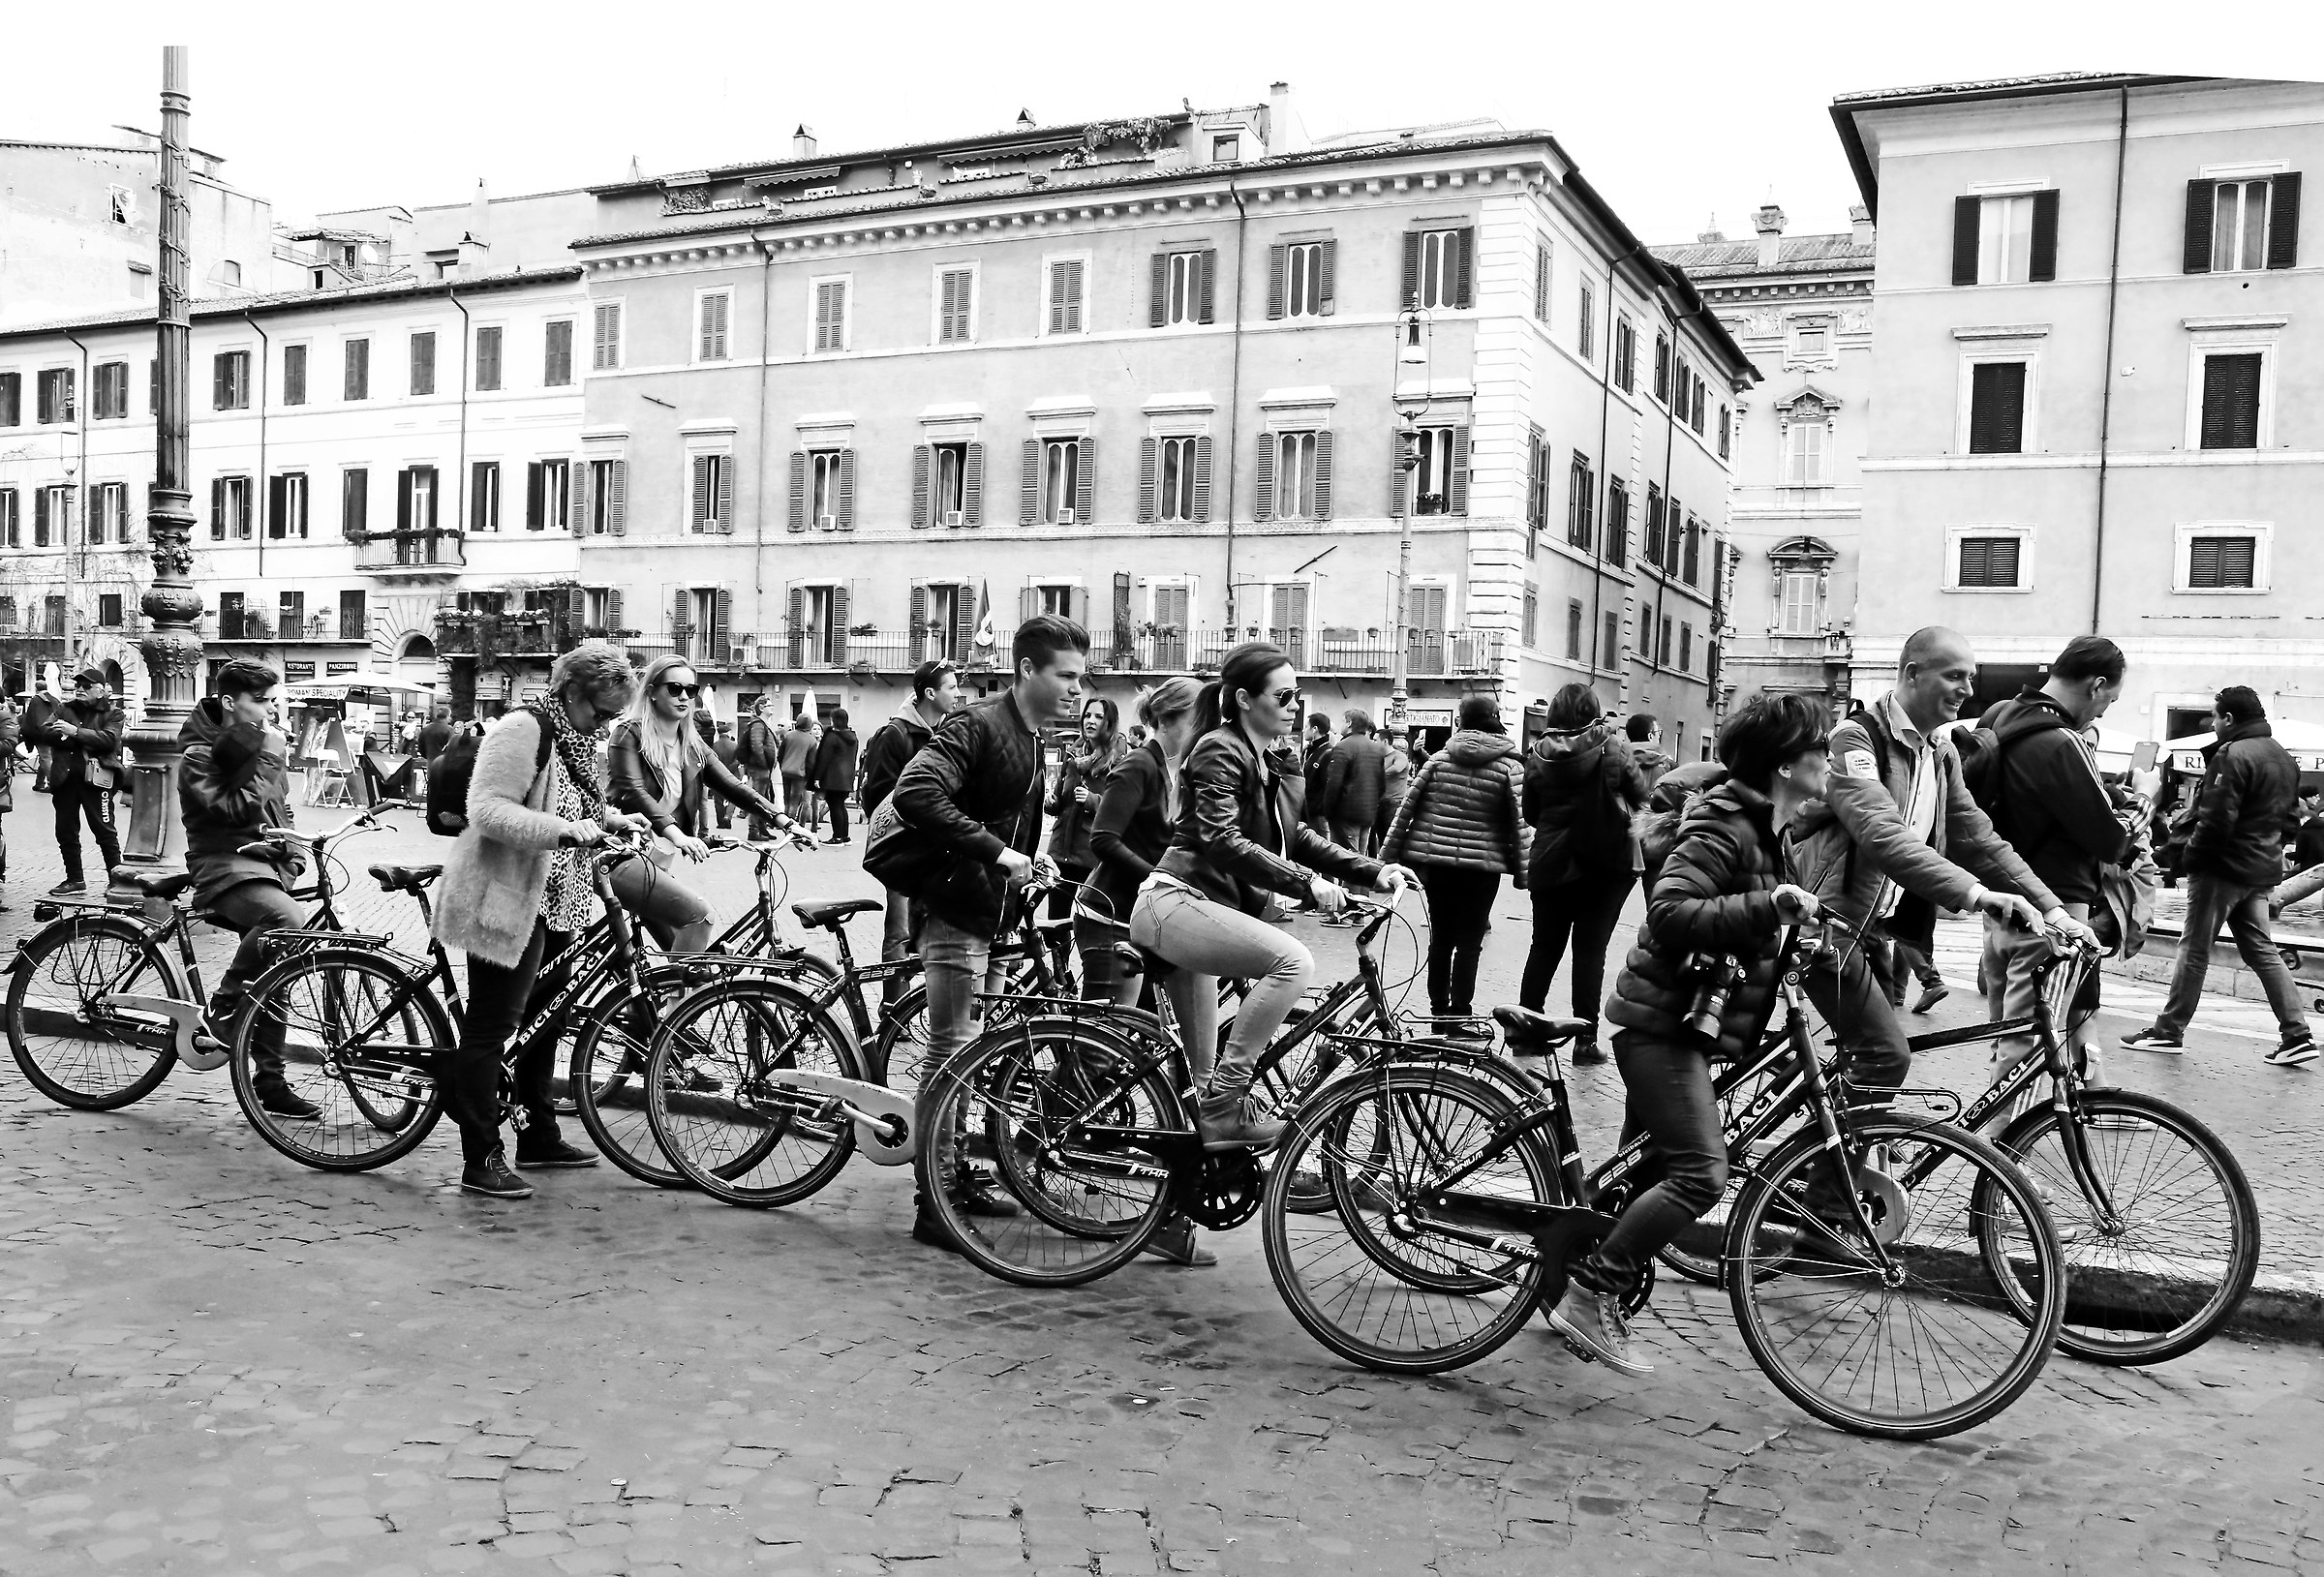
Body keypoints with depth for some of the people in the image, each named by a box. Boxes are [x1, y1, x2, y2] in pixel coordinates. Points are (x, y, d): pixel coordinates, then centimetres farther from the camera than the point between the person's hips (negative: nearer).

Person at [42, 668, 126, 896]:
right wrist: (86, 740, -12)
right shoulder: (65, 710, 16)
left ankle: (116, 878, 2)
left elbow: (108, 739, -13)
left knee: (104, 830, -4)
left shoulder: (112, 713, 4)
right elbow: (46, 731, 0)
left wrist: (76, 732, -19)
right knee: (65, 830, 9)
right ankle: (74, 879, 19)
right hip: (65, 778, 5)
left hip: (96, 777, -5)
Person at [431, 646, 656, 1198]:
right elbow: (489, 810, -25)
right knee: (491, 1028, -5)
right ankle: (480, 1161, 0)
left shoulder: (572, 737, 15)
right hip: (507, 901, -10)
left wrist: (615, 820, 10)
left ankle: (539, 1136, 31)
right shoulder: (522, 729, -16)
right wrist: (562, 829, -34)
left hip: (552, 904, 11)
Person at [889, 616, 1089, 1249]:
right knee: (950, 1055, -5)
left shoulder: (1030, 739, 14)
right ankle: (931, 1204, 2)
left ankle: (957, 1178, 28)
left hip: (993, 912, 9)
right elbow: (915, 793, -31)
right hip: (957, 909, -9)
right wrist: (996, 851, -29)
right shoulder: (976, 727, -16)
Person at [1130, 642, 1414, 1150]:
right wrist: (1306, 882, -28)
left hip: (1199, 908, 10)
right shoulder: (1219, 751, -12)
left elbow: (1294, 837, 18)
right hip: (1174, 902, -10)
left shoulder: (1273, 763, 17)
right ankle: (1223, 1108, -25)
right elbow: (1222, 841, -23)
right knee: (1293, 960, -28)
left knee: (1200, 1080, 14)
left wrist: (1372, 870, 5)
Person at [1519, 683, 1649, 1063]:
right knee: (1590, 949, 3)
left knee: (1545, 947, 13)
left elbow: (1530, 814, 5)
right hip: (1605, 864, -2)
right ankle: (1586, 1040, 4)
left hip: (1551, 864, 2)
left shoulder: (1539, 755, -2)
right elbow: (1639, 797, -1)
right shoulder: (1612, 748, -10)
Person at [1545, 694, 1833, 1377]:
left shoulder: (1765, 829, 14)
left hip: (1677, 1019, 10)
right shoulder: (1723, 827, -17)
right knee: (1700, 1176, -16)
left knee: (1644, 1170, 15)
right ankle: (1590, 1295, -7)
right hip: (1661, 1020, -10)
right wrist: (1766, 904, -34)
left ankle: (1579, 1293, 25)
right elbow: (1670, 914, -30)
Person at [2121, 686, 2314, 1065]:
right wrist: (2270, 850, 20)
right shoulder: (2284, 758, 13)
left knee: (2194, 949, 0)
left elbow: (2216, 820, -21)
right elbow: (2288, 817, 18)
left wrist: (2191, 858, -10)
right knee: (2261, 949, 12)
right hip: (2264, 871, 8)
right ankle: (2297, 1036, 8)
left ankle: (2168, 1031, 7)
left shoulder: (2231, 755, -17)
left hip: (2224, 868, -8)